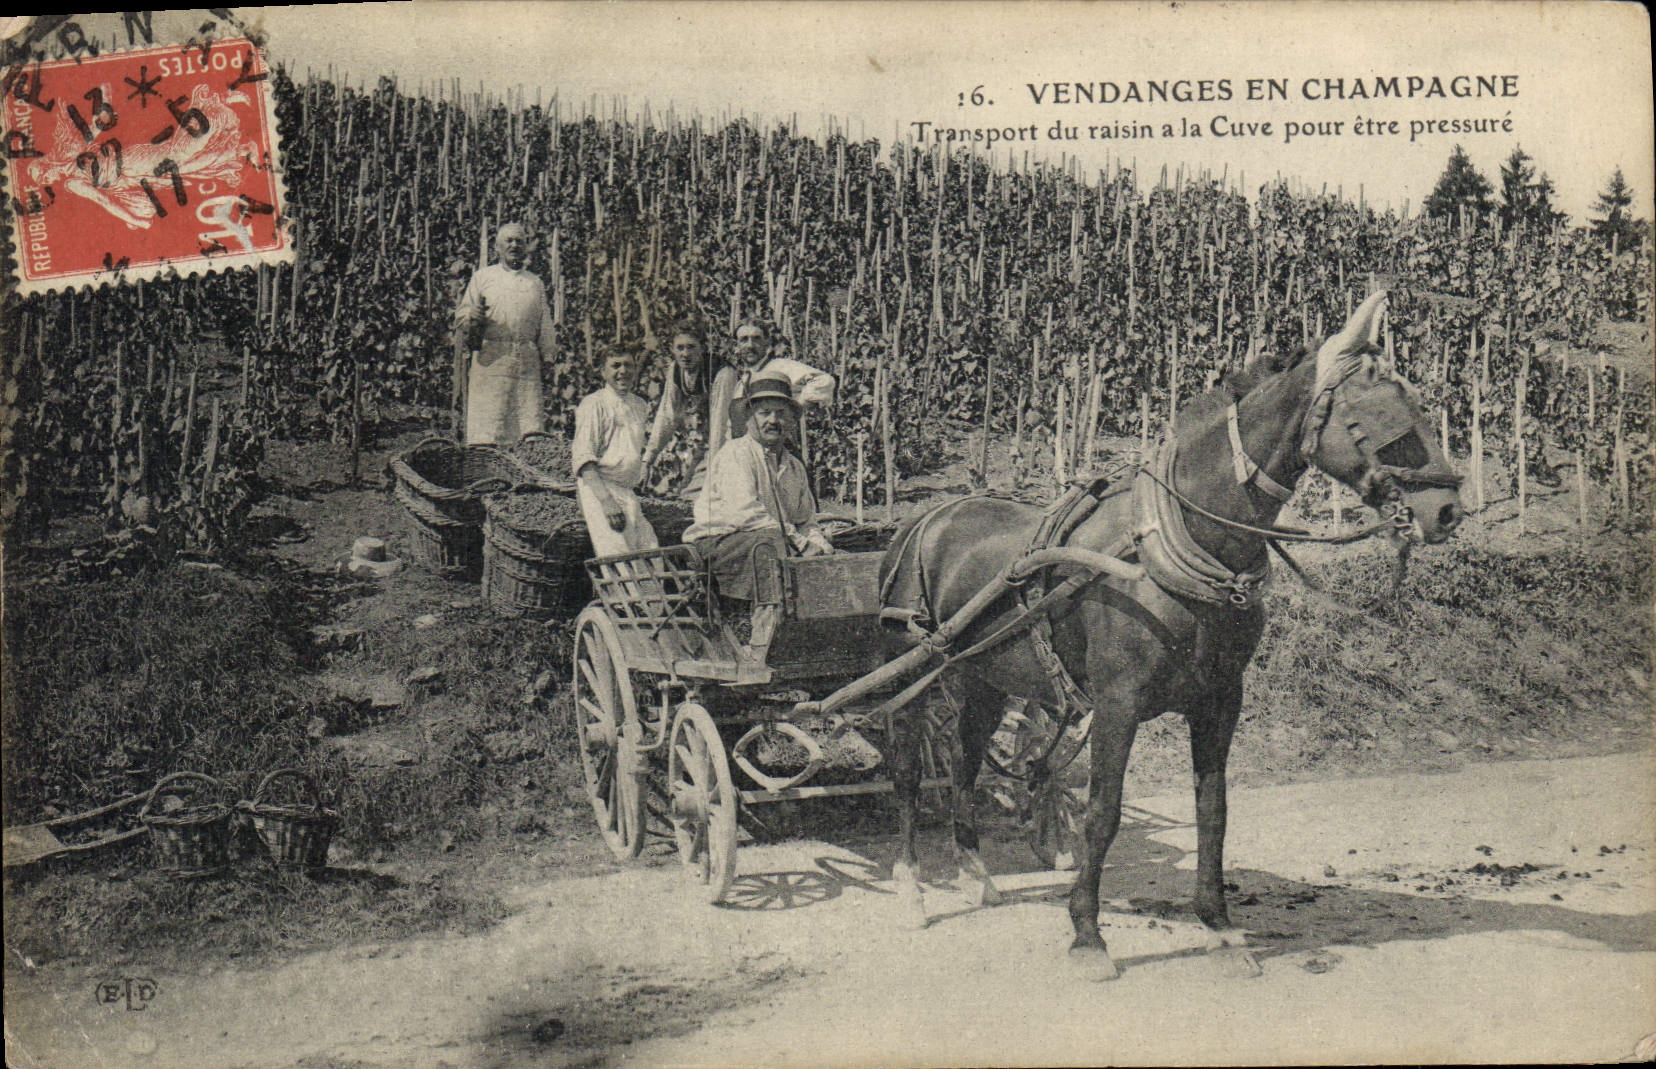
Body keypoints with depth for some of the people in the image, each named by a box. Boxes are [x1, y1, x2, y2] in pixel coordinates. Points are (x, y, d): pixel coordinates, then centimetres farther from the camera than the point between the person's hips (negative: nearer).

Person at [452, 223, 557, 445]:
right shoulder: (483, 276, 12)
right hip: (489, 359, -2)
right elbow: (462, 314, 9)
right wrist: (470, 317, -14)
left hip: (527, 362, 2)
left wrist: (547, 356, 8)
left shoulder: (535, 283, 20)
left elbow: (544, 325, 19)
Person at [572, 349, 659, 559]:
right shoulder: (594, 404, -8)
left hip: (628, 492, 7)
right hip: (597, 489, -7)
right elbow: (584, 458, -16)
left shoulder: (639, 405, 13)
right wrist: (607, 504, -24)